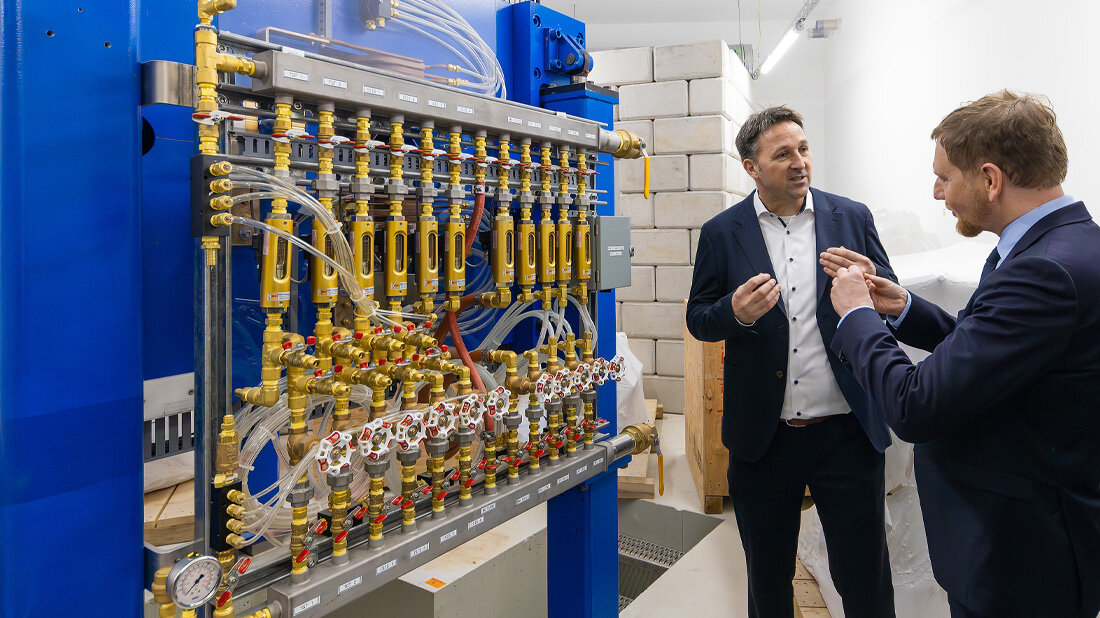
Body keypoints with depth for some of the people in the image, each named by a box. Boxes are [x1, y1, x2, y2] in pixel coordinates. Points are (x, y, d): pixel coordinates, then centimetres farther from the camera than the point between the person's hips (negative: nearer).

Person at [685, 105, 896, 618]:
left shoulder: (852, 218, 2)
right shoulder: (721, 233, -1)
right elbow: (698, 320, 3)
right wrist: (735, 311, -20)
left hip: (847, 433, 0)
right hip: (763, 438, 0)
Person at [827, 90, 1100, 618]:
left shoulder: (1047, 270, -30)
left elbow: (914, 407, -30)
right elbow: (977, 346, 12)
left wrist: (857, 315, -15)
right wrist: (902, 308, 0)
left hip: (1018, 556, -9)